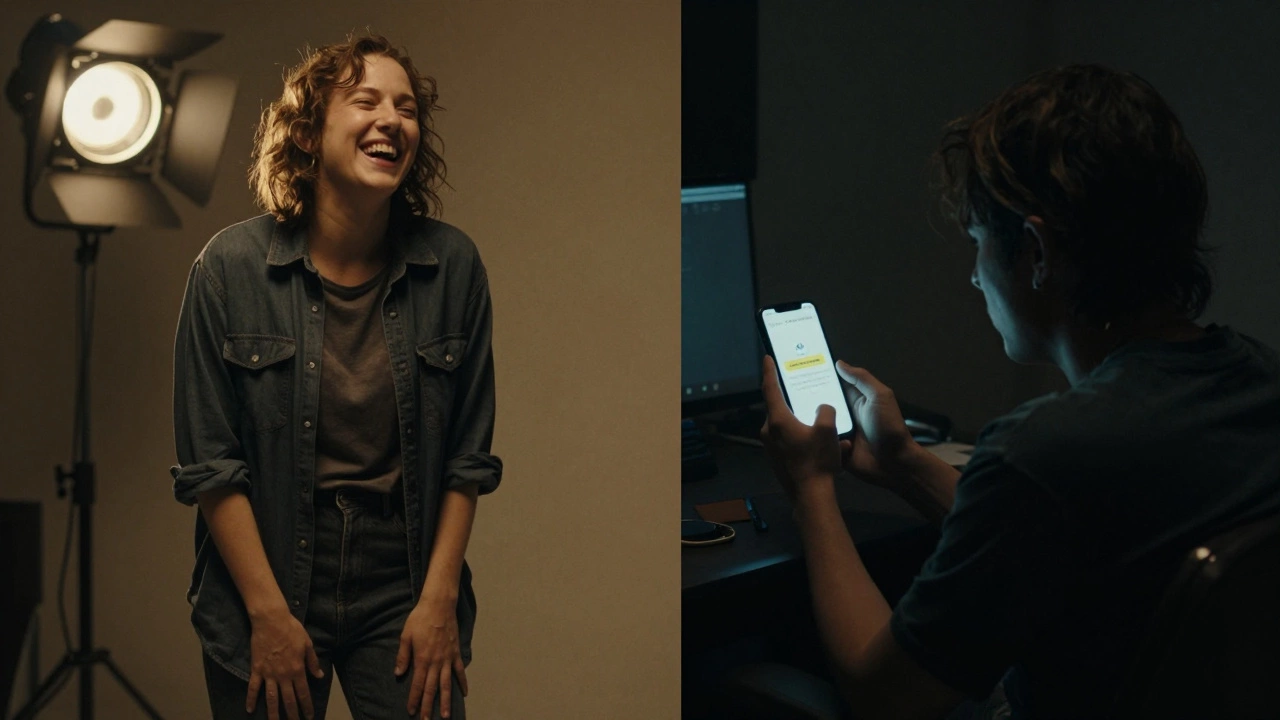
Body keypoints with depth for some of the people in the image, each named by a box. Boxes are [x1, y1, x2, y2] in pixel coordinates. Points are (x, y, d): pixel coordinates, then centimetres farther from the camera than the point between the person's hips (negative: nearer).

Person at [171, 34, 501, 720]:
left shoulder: (452, 265, -2)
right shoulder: (231, 266, -7)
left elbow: (468, 457, 2)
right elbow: (209, 464, -6)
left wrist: (439, 600, -3)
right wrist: (269, 614, -9)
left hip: (404, 591, 1)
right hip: (265, 580, -1)